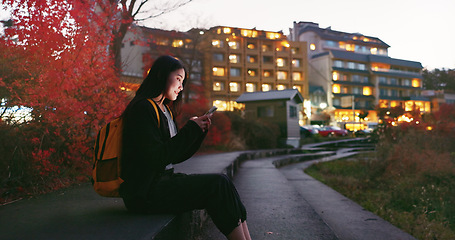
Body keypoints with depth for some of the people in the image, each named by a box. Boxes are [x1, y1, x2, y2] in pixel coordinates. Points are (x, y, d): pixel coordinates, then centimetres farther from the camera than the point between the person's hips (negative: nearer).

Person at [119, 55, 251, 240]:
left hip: (163, 180, 9)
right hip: (145, 192, -9)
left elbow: (177, 156, 18)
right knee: (218, 184, -18)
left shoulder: (165, 110, 18)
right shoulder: (143, 108, -11)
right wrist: (191, 129, -12)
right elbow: (156, 158, -21)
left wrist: (200, 130, 5)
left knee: (222, 182, -8)